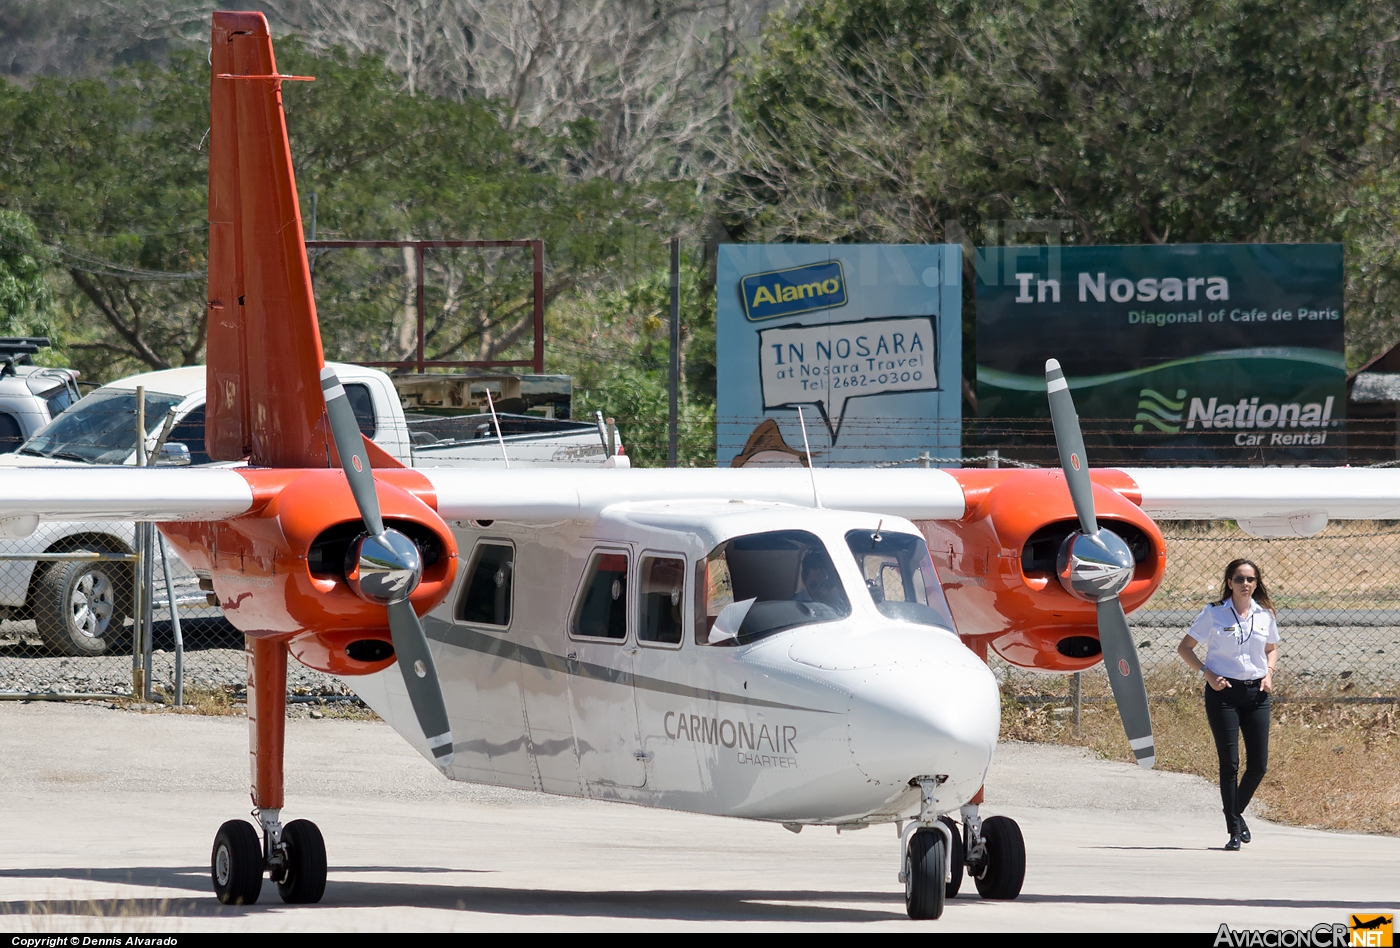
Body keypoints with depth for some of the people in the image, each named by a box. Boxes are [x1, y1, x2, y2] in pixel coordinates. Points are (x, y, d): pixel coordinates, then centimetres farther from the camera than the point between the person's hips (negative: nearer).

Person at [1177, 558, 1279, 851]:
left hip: (1255, 693, 3)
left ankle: (1237, 812, 28)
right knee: (1229, 763, -7)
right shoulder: (1214, 614, -2)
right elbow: (1184, 648, 3)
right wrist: (1208, 673, -9)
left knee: (1259, 765, 1)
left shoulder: (1265, 615, 7)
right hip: (1223, 692, -3)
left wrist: (1269, 672, 4)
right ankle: (1234, 831, -1)